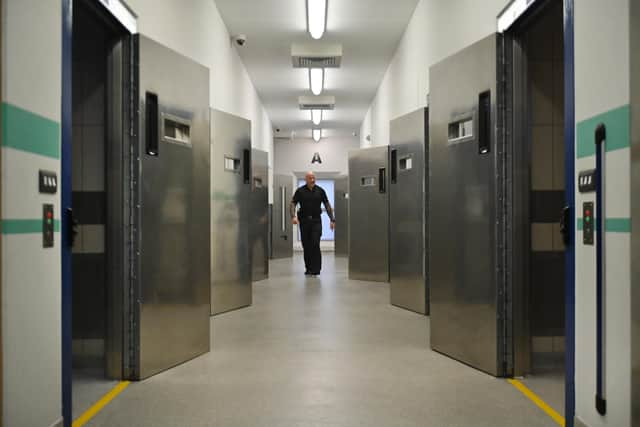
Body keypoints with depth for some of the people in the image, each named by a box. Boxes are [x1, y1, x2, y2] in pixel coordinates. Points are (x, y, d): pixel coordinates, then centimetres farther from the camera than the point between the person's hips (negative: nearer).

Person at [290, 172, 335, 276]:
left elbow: (327, 205, 8)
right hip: (304, 221, 1)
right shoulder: (300, 191, 1)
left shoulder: (320, 191, 4)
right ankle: (308, 268, 17)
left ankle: (316, 269, -9)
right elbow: (292, 204, -2)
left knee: (315, 244, -11)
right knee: (306, 246, 5)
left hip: (316, 221, -1)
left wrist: (332, 219, 2)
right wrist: (293, 216, -20)